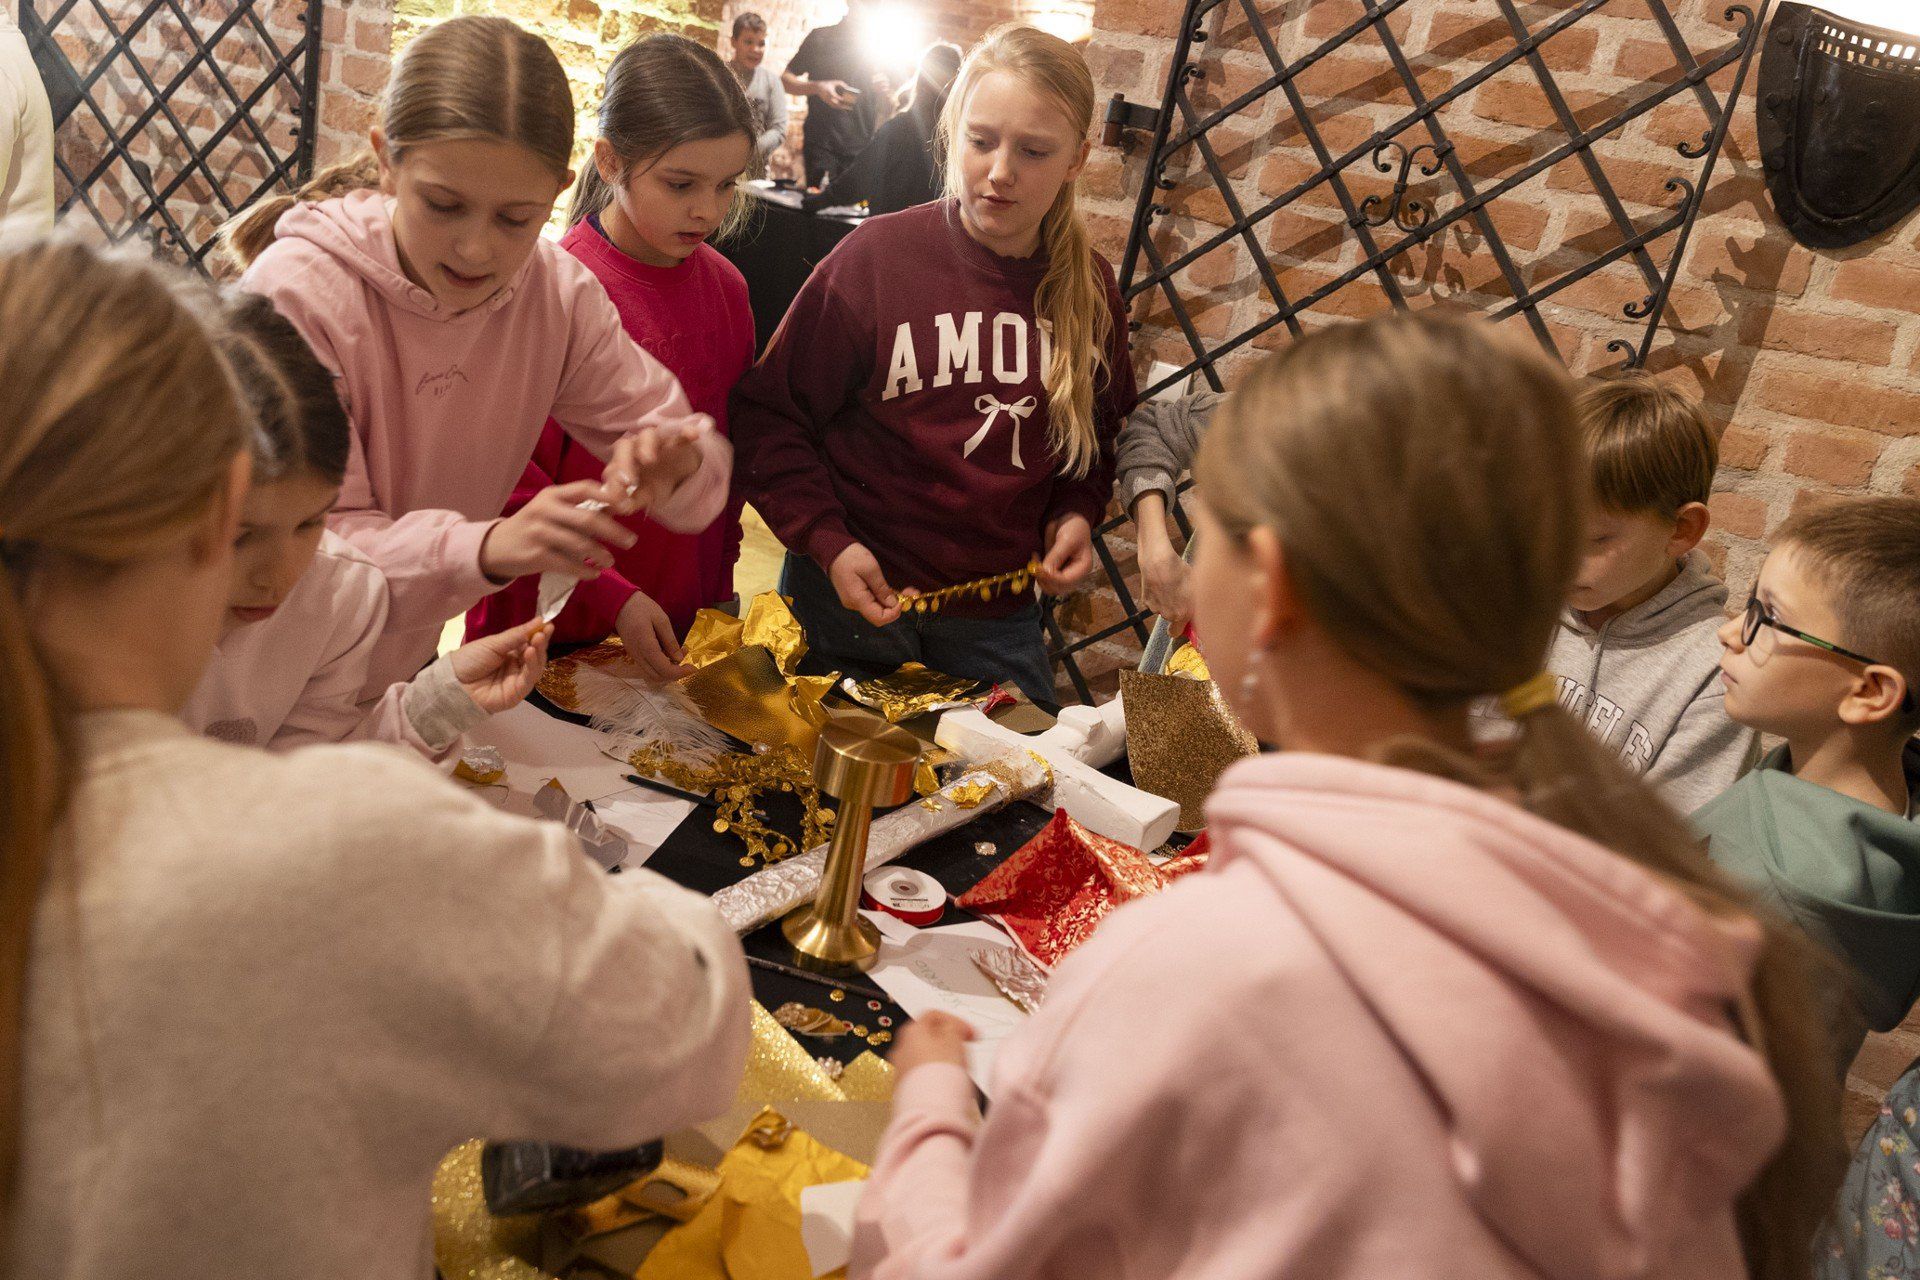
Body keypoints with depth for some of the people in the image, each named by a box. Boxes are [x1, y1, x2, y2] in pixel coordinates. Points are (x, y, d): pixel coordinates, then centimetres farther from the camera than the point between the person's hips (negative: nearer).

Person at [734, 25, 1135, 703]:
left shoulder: (1089, 290, -1)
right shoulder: (877, 256, -12)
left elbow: (1097, 435, 17)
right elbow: (769, 413, -7)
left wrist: (1075, 513, -3)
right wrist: (828, 543, -17)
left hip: (997, 621, 3)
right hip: (856, 598, -3)